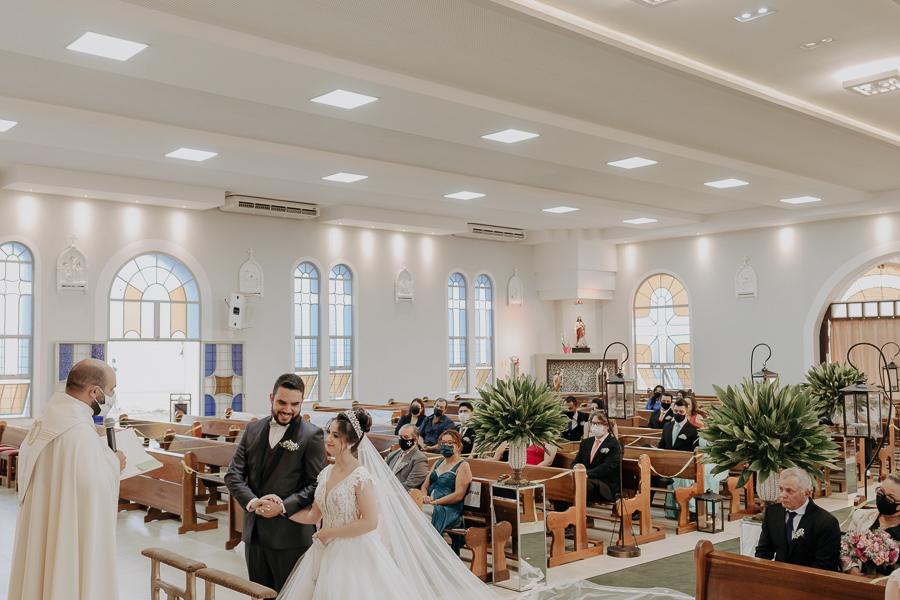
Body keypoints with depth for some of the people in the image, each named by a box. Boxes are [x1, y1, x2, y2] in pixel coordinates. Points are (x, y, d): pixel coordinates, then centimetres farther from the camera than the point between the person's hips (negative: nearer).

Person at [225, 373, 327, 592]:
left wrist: (283, 507, -21)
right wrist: (251, 501, -12)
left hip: (290, 535, -5)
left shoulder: (312, 435, -8)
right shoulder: (253, 430, 8)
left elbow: (317, 485, -11)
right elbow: (233, 475, 6)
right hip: (254, 533, 5)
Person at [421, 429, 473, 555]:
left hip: (450, 511, -6)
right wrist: (425, 497, -3)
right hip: (432, 506, 6)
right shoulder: (438, 463, 23)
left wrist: (434, 502, -17)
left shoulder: (463, 466, 0)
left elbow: (458, 495, -10)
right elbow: (425, 486, 21)